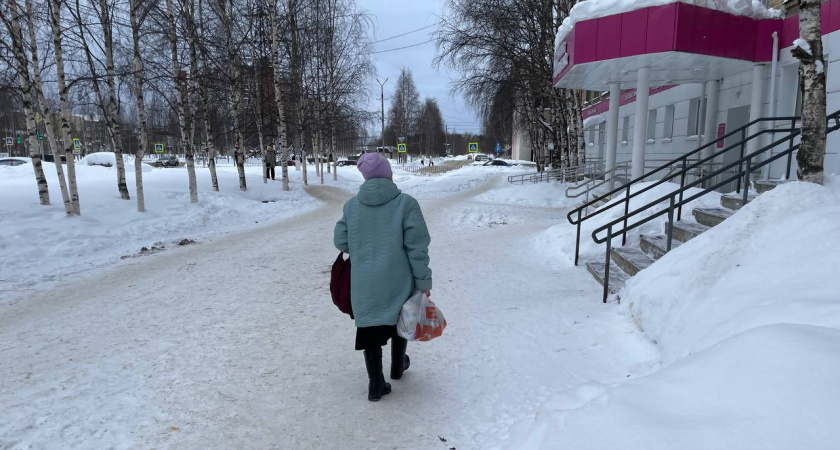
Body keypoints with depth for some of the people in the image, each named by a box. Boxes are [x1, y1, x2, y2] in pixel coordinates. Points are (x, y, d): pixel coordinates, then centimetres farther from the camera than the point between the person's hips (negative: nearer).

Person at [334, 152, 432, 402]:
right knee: (399, 321, 23)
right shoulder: (405, 203, -14)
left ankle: (376, 386, 17)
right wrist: (424, 281, -8)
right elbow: (417, 247, -15)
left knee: (370, 329, 13)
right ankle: (398, 366, 43)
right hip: (398, 282, -1)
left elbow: (341, 242, 3)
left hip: (364, 285, 2)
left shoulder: (351, 205, -3)